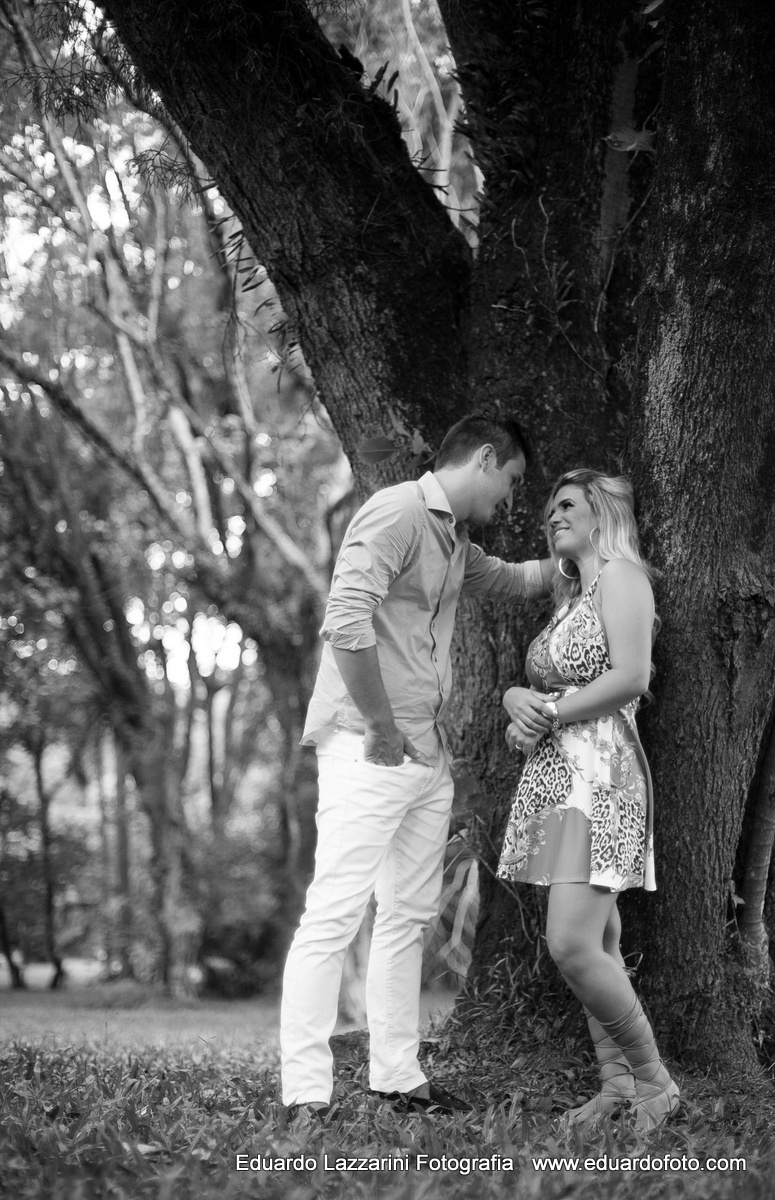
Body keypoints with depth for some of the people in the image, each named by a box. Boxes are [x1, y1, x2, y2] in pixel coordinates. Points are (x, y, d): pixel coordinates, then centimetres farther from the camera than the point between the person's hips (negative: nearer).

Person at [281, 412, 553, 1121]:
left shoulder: (455, 541, 19)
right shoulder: (397, 513, -12)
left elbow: (510, 581, 39)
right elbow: (346, 624, -22)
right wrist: (382, 729, -17)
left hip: (429, 754, 10)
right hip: (367, 750, -10)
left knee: (410, 916, 11)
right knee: (335, 915, -11)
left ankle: (399, 1077, 19)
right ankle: (306, 1094, -11)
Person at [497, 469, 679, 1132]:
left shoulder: (621, 575, -5)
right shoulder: (572, 598, 23)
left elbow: (631, 677, -17)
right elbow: (537, 687, 22)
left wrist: (549, 714, -11)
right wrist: (518, 700, -1)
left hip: (600, 772, -9)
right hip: (557, 778, 9)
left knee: (573, 945, -18)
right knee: (597, 946, 8)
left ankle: (654, 1080, -7)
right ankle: (618, 1085, 12)